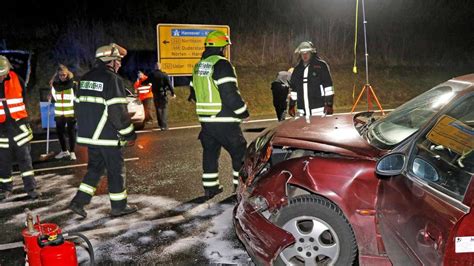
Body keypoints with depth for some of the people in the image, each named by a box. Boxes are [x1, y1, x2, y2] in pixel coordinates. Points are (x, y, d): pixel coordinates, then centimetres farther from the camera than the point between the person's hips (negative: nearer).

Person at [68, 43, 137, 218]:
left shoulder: (86, 78, 11)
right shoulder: (112, 79, -14)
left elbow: (79, 106, 17)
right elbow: (118, 111, -19)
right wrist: (129, 134, -10)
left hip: (88, 135, 8)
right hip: (107, 136, -7)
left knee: (95, 167, 19)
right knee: (116, 170, 6)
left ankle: (79, 202, 14)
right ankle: (119, 206, 16)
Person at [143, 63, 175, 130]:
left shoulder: (152, 75, -1)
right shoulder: (164, 75, -8)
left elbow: (146, 81, 11)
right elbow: (169, 84, -10)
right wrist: (172, 93, -3)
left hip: (156, 94, 3)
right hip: (163, 94, -3)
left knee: (158, 109, 16)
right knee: (164, 109, -1)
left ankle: (160, 124, 23)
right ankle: (164, 125, -12)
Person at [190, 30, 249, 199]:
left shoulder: (198, 66, 12)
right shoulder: (222, 64, -14)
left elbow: (195, 93, 19)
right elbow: (230, 94, -21)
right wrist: (243, 111, -9)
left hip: (205, 120, 8)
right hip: (224, 121, -8)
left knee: (210, 153, 17)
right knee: (240, 153, 3)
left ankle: (210, 187, 24)